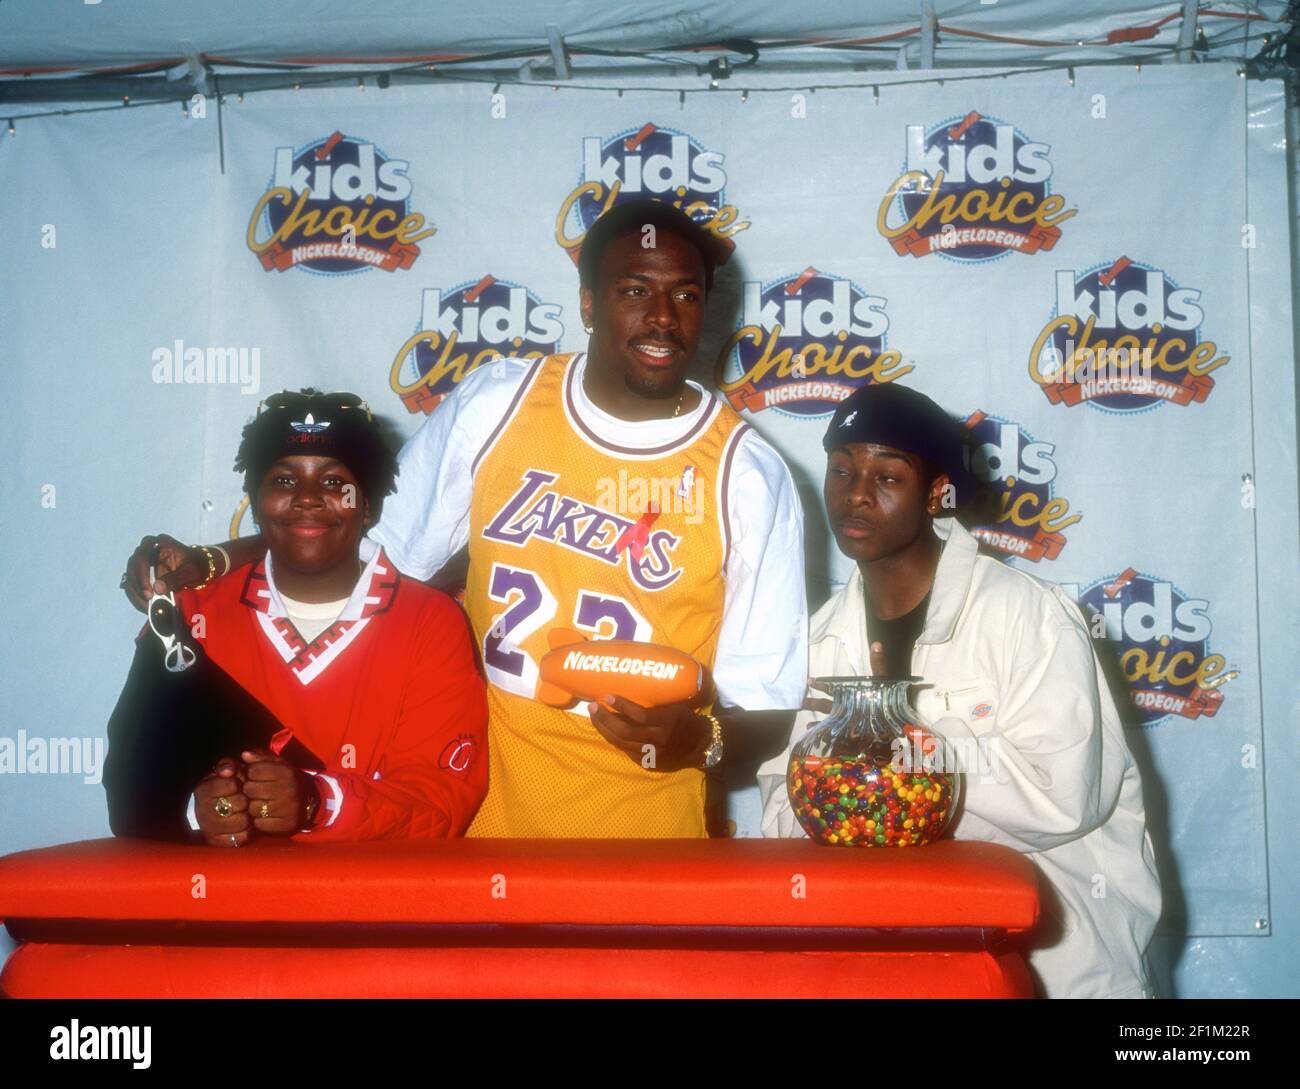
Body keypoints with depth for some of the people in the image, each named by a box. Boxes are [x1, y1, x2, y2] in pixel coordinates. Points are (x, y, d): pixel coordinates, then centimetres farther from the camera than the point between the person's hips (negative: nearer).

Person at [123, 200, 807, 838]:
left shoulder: (747, 476, -11)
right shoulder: (493, 405, -5)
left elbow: (767, 714, -8)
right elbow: (377, 545, 5)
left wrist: (701, 739, -28)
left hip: (642, 834, -2)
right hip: (481, 812, 2)